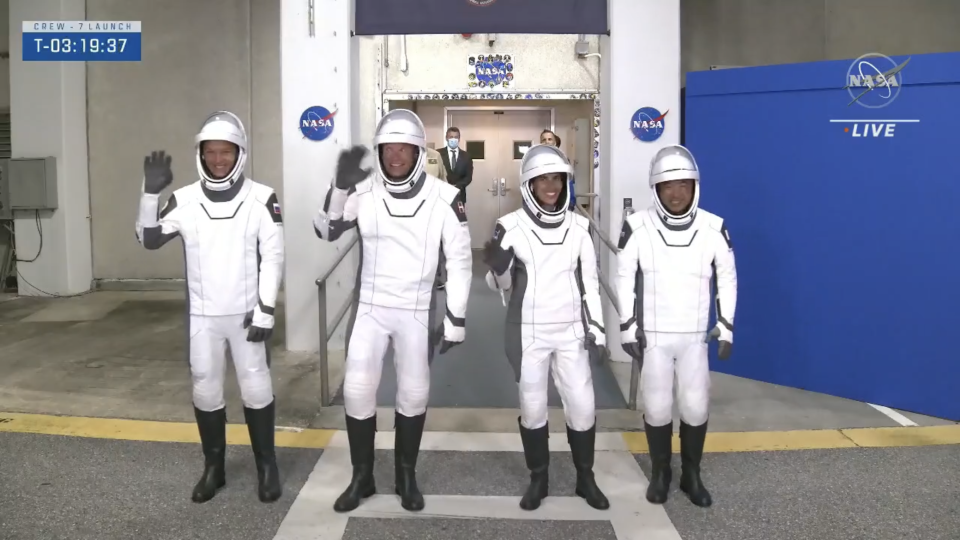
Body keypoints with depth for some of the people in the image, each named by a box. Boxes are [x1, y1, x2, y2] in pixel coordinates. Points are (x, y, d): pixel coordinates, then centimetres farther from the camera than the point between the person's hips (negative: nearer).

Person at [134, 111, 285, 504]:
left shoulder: (261, 199, -8)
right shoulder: (185, 199, -2)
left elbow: (273, 257, -8)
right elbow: (149, 239, -1)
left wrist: (265, 311, -11)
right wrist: (151, 192, -15)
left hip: (247, 313, -2)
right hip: (202, 315, 3)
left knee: (256, 387, 4)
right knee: (205, 389, 9)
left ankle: (267, 466, 19)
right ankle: (213, 467, 25)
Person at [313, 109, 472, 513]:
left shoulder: (443, 197, -10)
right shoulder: (364, 191, -6)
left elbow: (459, 259, -5)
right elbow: (326, 231, -11)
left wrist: (455, 320, -6)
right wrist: (341, 186, -27)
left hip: (416, 312, -1)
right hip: (371, 308, 1)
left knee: (414, 394, 7)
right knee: (357, 391, 0)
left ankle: (406, 476, 27)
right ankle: (362, 477, 19)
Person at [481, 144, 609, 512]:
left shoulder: (578, 226, 1)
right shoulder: (511, 226, -8)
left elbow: (589, 281, 8)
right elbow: (499, 284, -2)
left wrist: (596, 329, 5)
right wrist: (498, 267, -24)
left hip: (571, 332, 2)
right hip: (529, 333, -2)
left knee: (583, 407, 3)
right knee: (532, 408, 7)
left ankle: (585, 479, 23)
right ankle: (538, 479, 26)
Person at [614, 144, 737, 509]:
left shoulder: (714, 228, -7)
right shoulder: (638, 227, -12)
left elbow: (727, 278, 4)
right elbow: (625, 278, -4)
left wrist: (726, 327, 2)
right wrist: (627, 327, -5)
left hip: (694, 336, 1)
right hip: (652, 335, -1)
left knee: (696, 407, 4)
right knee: (657, 408, 4)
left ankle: (691, 475, 26)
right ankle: (660, 473, 27)